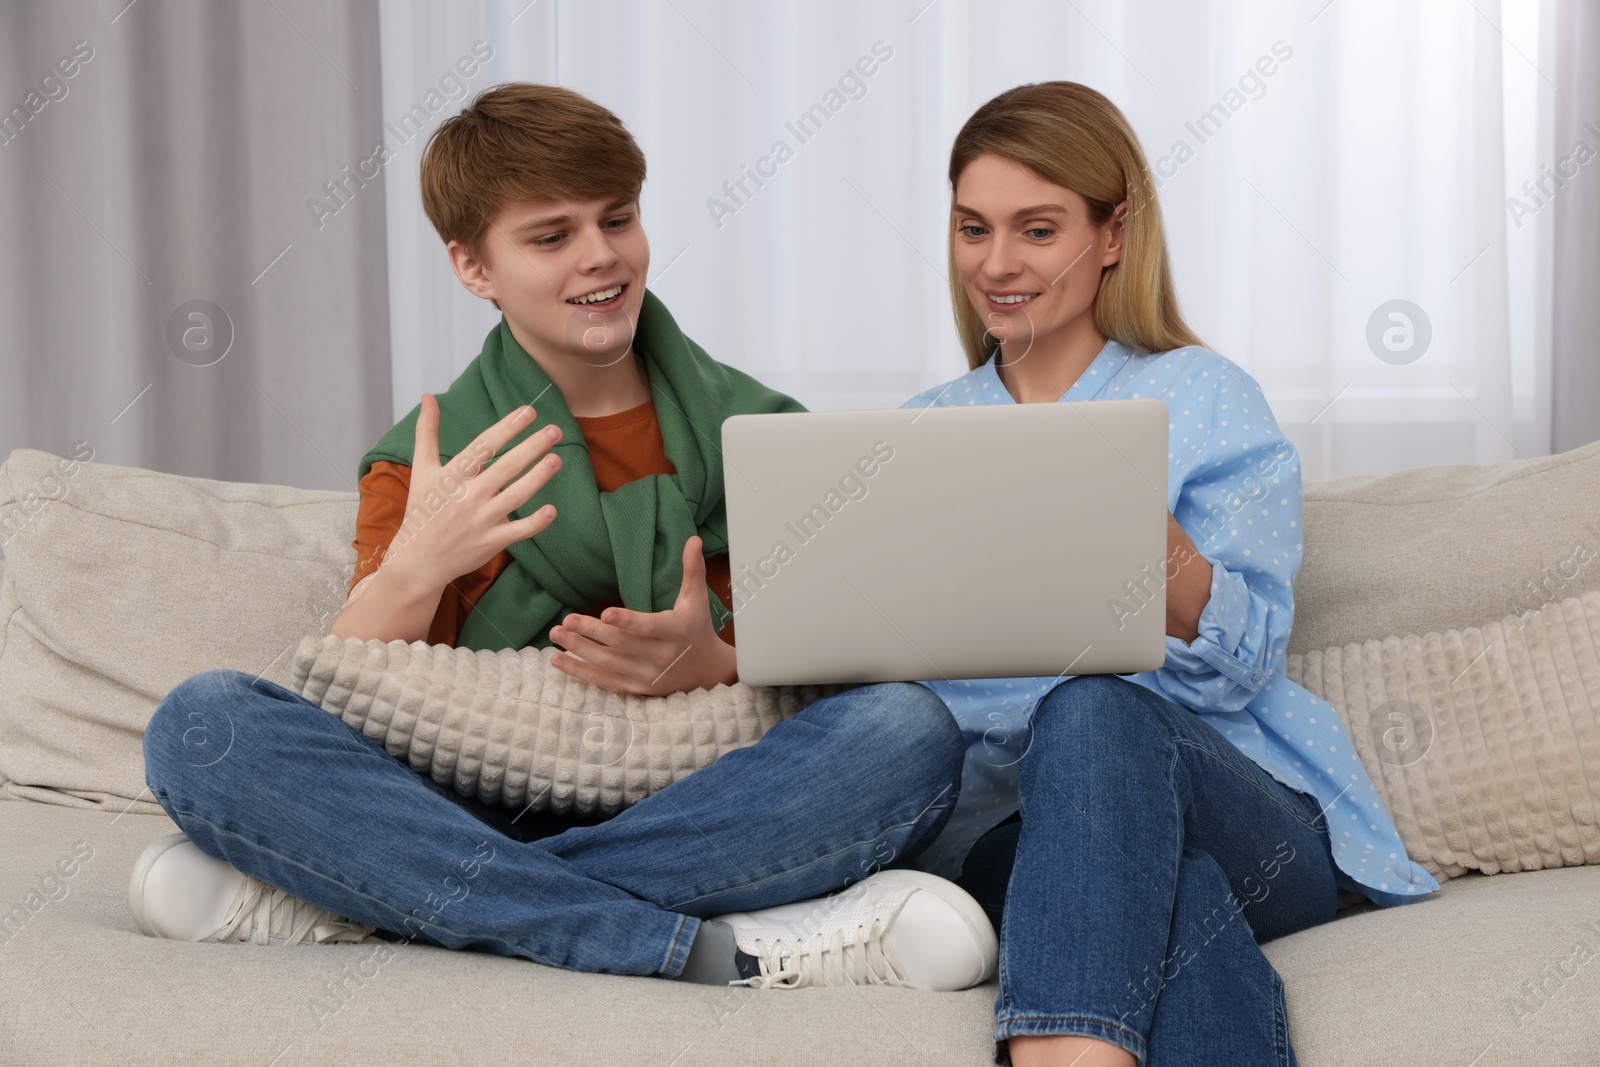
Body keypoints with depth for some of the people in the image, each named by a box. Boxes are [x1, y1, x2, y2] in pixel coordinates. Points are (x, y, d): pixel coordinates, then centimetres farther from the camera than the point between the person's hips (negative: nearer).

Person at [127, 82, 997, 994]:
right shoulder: (423, 470, 12)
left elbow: (826, 679, 8)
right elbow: (346, 718, -1)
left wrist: (712, 668, -15)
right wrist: (411, 571, -22)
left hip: (705, 827, 0)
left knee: (909, 729, -30)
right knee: (202, 723, -23)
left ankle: (367, 907, -28)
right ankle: (705, 947, -31)